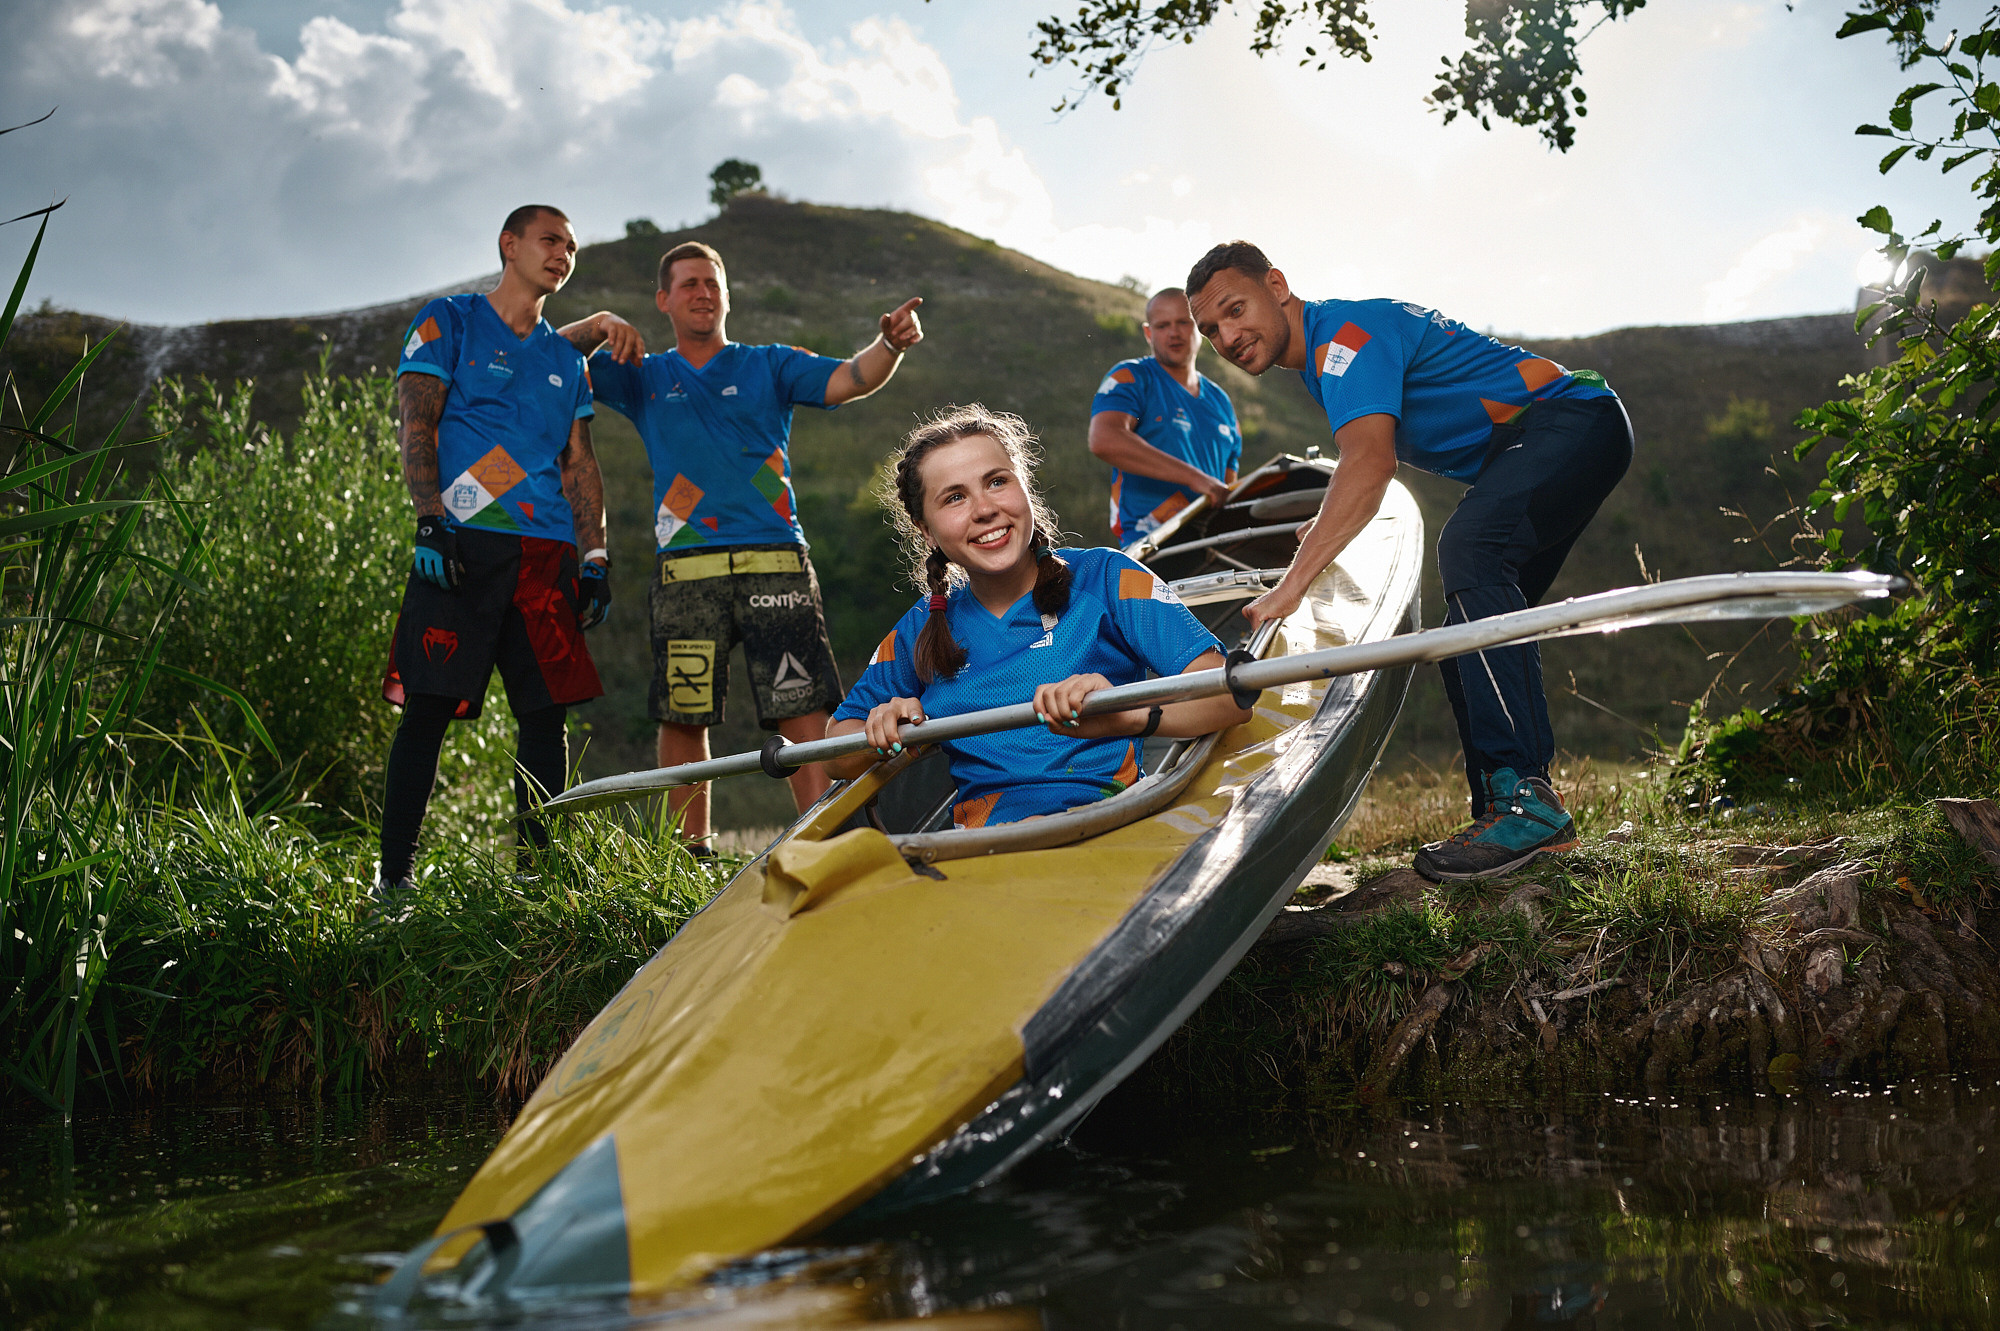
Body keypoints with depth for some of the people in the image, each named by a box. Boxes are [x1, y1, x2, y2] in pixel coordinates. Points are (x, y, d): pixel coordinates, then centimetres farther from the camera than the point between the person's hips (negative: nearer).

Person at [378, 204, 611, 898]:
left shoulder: (566, 359, 23)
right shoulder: (448, 322, 9)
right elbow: (414, 425, -1)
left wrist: (595, 559, 9)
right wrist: (429, 523, -14)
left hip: (547, 551, 5)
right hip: (463, 543, -5)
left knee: (547, 712, -1)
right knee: (429, 708, -8)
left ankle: (536, 868, 7)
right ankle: (393, 875, -3)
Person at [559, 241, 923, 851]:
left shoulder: (771, 366, 14)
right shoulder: (645, 378, 18)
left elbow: (850, 379, 0)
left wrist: (890, 344, -21)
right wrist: (600, 325, -6)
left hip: (777, 562, -1)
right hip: (685, 571, 1)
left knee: (805, 710, -9)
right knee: (683, 716, 0)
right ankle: (690, 857, 10)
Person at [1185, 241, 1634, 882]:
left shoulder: (1347, 333, -18)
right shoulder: (1323, 357, 14)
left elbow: (1370, 464, -35)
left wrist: (1291, 584, -40)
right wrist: (1325, 528, 42)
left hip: (1573, 420, -11)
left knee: (1467, 548, -34)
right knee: (1471, 642, 5)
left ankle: (1525, 798, -39)